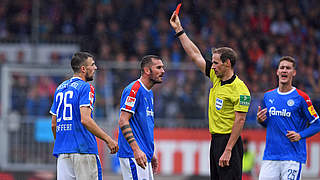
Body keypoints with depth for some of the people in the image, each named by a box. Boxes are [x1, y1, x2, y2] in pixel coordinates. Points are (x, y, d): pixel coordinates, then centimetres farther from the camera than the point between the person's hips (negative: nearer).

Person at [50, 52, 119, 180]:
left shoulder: (60, 88, 17)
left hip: (62, 150, 7)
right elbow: (85, 120, -19)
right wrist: (108, 140, -18)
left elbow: (54, 124, 19)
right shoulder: (85, 87, -7)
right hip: (83, 150, -7)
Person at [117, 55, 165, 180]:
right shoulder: (134, 89, -12)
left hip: (144, 155, 10)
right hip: (132, 155, -10)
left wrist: (151, 153, 24)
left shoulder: (149, 93, 18)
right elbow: (123, 122, -19)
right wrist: (136, 150, -27)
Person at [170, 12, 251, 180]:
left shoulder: (240, 89, -13)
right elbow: (195, 55, 18)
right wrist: (178, 29, 20)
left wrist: (228, 151, -22)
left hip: (229, 141, -9)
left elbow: (240, 120, -17)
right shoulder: (216, 78, 11)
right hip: (215, 140, 9)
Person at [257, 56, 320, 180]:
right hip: (270, 155, 4)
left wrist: (300, 135, -14)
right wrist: (260, 120, 3)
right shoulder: (268, 96, 13)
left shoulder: (301, 97, -2)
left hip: (293, 156, -4)